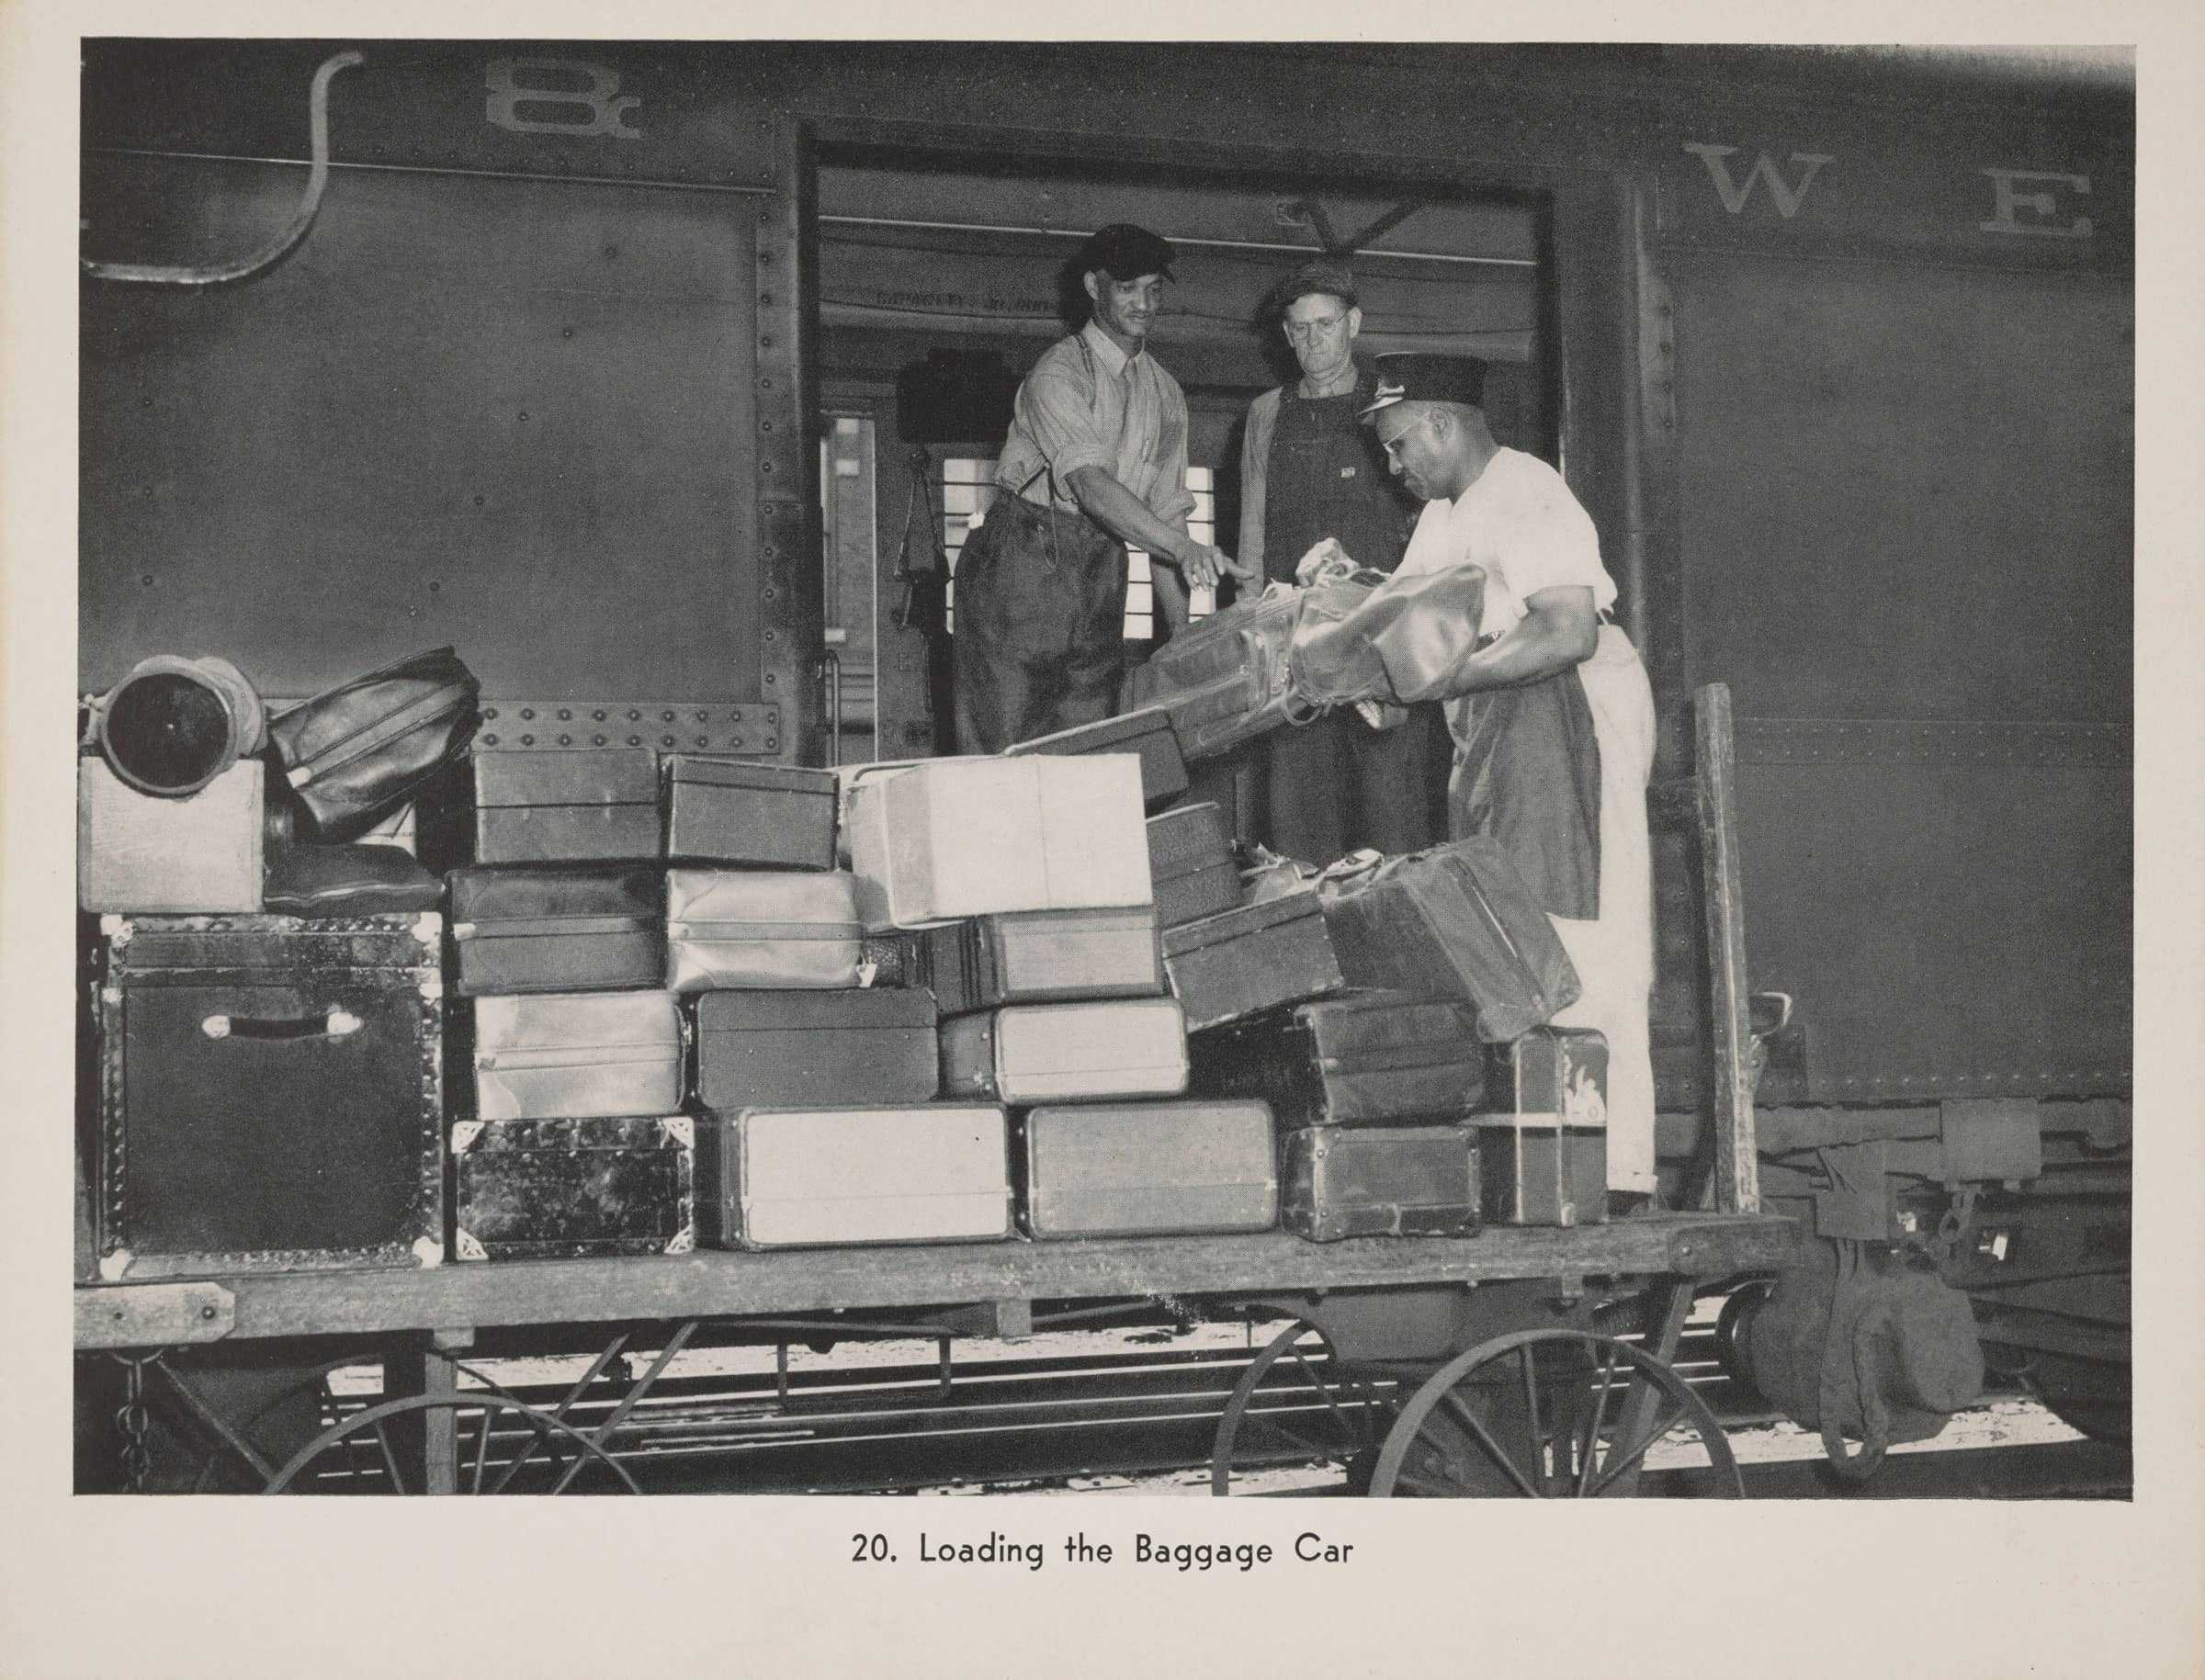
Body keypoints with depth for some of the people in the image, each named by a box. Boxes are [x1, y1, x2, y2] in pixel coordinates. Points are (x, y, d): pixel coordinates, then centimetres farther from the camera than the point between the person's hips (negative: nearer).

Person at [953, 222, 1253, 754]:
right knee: (1005, 750, -7)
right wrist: (1185, 548, -36)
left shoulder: (1164, 393, 13)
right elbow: (1089, 483, -24)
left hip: (1101, 573, 6)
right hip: (1025, 563, -6)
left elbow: (1166, 509, 14)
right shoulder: (1060, 370, -10)